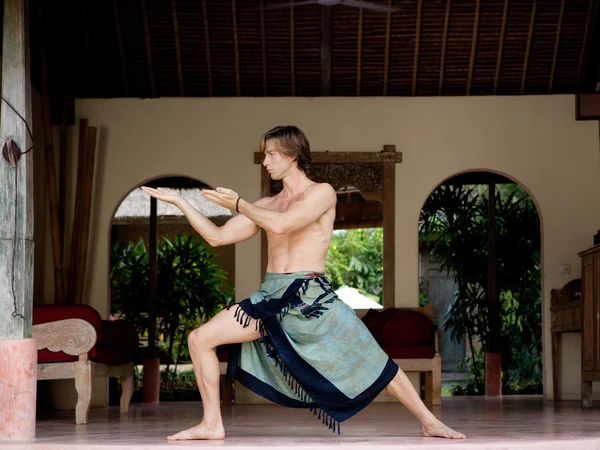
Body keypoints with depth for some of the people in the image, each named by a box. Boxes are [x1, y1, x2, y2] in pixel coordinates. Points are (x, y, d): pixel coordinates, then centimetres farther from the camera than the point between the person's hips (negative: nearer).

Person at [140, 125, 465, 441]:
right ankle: (212, 424, 4)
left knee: (372, 366, -5)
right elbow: (217, 237, 12)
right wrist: (179, 201, 10)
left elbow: (281, 225, -18)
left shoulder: (322, 193, -3)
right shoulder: (265, 205, 14)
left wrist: (238, 204, -7)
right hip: (271, 298, 5)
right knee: (199, 339, -4)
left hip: (312, 298, -5)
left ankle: (429, 422, 11)